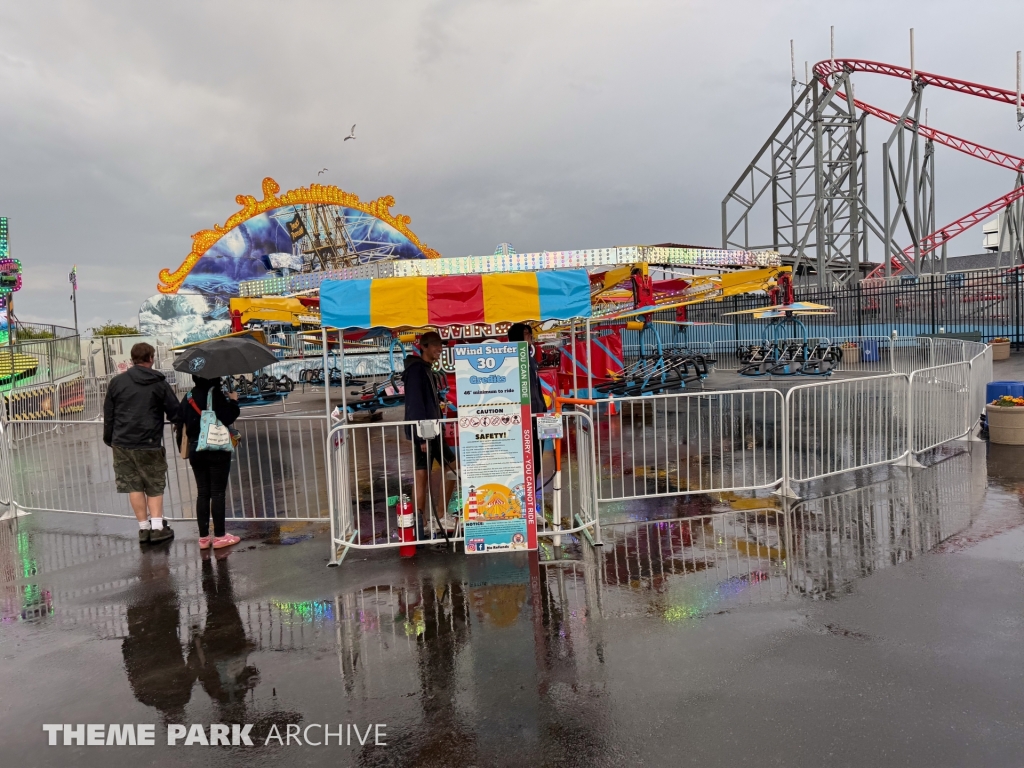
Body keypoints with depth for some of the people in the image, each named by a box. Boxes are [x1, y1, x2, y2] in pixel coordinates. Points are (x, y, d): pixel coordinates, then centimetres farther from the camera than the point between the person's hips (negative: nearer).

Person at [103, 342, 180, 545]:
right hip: (150, 444, -2)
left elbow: (108, 414, 7)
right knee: (155, 486, 9)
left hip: (122, 443, 2)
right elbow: (175, 413, -2)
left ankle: (144, 528, 12)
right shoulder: (159, 383, -2)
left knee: (134, 486, 10)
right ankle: (157, 526, 1)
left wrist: (109, 439, 18)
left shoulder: (117, 382, 4)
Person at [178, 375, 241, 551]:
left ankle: (203, 537, 13)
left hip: (195, 450, 5)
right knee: (217, 493, 1)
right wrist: (233, 401, -6)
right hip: (217, 450, -5)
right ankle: (219, 536, 6)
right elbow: (227, 417, -20)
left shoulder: (189, 396, 6)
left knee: (202, 493, 10)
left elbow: (180, 419, 10)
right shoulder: (216, 394, -13)